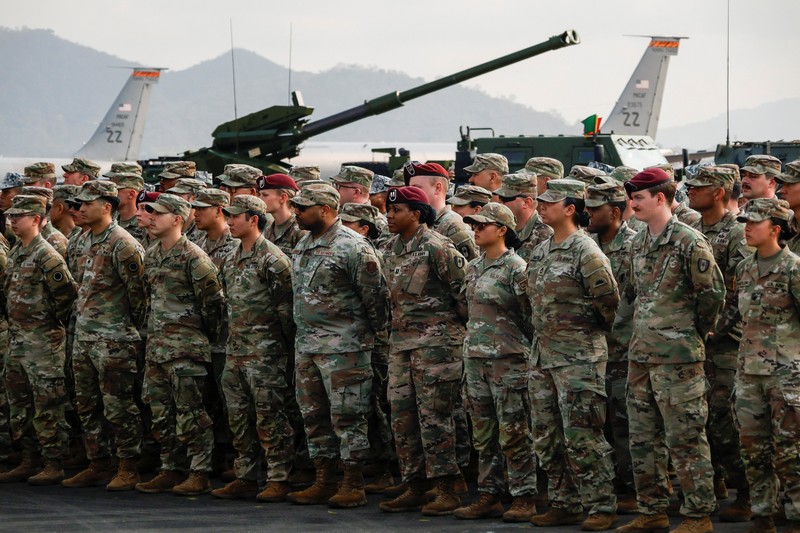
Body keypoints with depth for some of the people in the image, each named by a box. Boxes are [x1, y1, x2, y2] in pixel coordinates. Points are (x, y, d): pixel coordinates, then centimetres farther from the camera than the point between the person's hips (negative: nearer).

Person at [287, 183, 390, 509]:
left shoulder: (353, 247, -13)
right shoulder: (302, 246, 13)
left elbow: (375, 295, -9)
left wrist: (374, 332, -1)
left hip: (343, 347, -9)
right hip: (306, 345, 9)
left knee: (346, 417, -5)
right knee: (313, 416, 11)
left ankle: (354, 486, -1)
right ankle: (323, 483, 18)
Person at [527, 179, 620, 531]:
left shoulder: (585, 252, -13)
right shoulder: (541, 252, 12)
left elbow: (609, 300, -12)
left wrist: (591, 331, 2)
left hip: (579, 356, -8)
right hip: (542, 355, 9)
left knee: (581, 436, -8)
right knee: (547, 437, 10)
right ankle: (564, 504, 19)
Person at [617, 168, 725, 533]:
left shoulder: (689, 242, -12)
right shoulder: (639, 243, 12)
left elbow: (713, 293, -10)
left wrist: (695, 332, -1)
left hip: (677, 356, -8)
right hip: (640, 353, 8)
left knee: (685, 437, -5)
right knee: (643, 438, 11)